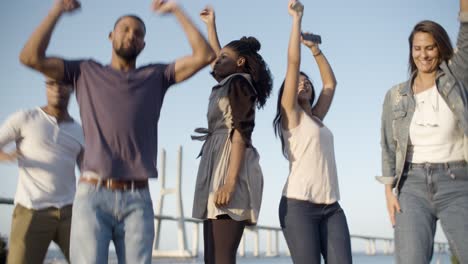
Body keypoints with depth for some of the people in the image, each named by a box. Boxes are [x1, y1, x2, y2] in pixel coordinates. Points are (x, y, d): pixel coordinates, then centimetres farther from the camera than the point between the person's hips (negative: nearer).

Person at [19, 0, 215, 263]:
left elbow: (205, 55, 4)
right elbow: (31, 57, 3)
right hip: (92, 197, -1)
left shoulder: (156, 76, 15)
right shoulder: (86, 72, 14)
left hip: (138, 201, 1)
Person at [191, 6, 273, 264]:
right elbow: (218, 59, 46)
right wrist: (211, 25, 53)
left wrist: (230, 182, -23)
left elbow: (240, 135, -14)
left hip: (230, 170, -9)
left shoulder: (239, 83, -2)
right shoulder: (230, 84, 23)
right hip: (218, 170, 9)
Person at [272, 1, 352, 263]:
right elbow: (293, 62, -3)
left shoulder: (316, 118, 21)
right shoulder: (291, 114, 3)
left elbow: (331, 83, 26)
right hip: (299, 205, -6)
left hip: (331, 206, 6)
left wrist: (315, 49, 25)